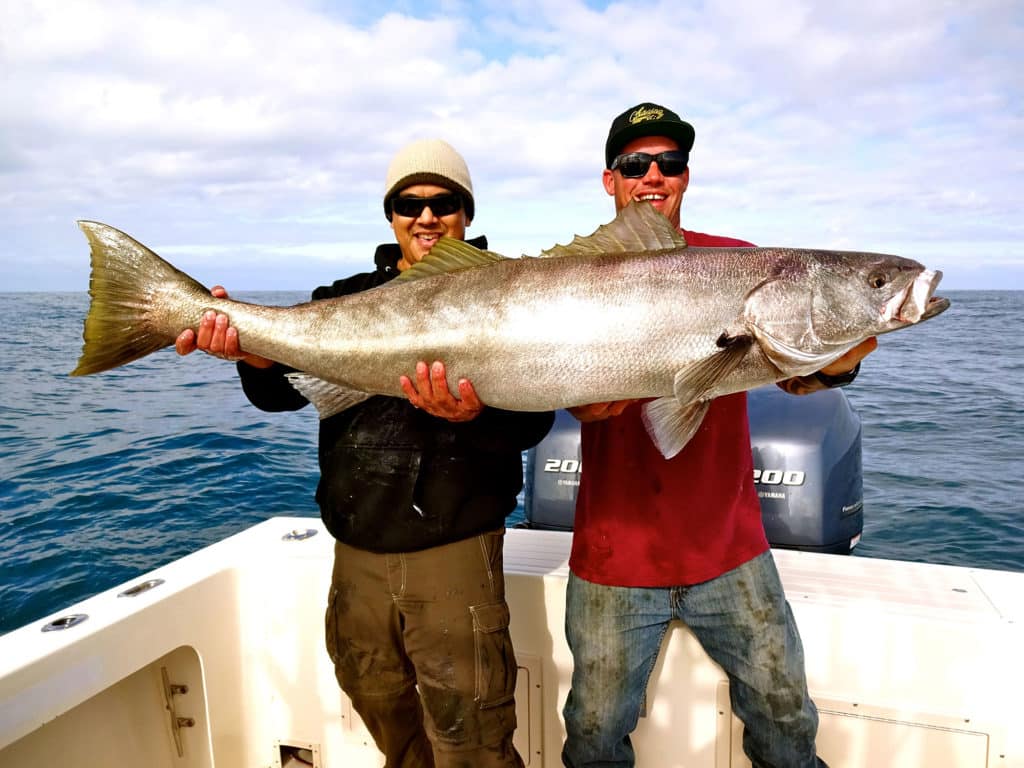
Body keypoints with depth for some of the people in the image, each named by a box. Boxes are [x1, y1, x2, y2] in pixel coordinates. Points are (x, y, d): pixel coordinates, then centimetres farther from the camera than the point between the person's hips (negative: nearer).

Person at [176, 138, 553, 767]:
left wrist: (475, 414, -37)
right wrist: (256, 351, -24)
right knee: (382, 712, 24)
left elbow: (531, 421, -15)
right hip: (357, 550, 5)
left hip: (452, 550, -4)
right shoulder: (349, 299, 8)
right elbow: (284, 391, -2)